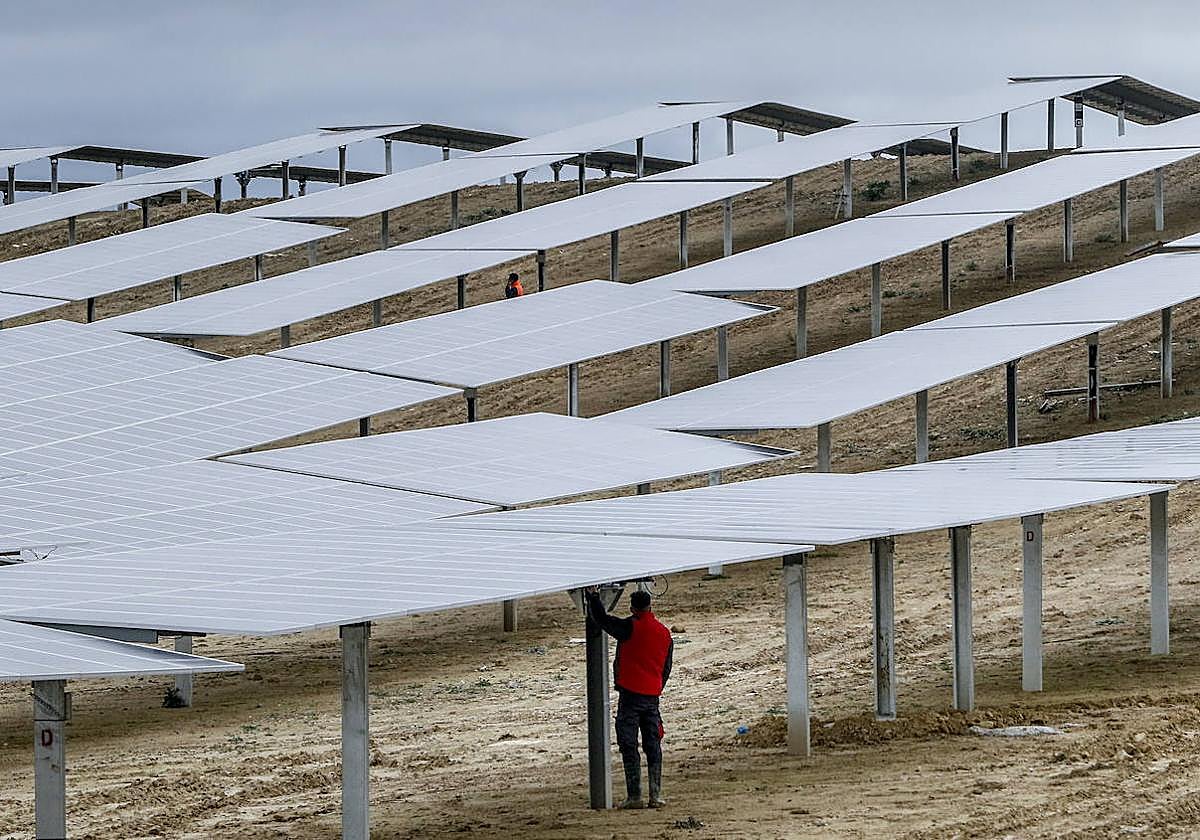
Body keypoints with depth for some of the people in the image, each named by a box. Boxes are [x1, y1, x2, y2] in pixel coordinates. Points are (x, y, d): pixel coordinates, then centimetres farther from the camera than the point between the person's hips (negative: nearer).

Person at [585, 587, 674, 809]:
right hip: (653, 696, 5)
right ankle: (656, 795, 6)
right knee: (653, 746, 10)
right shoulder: (664, 633, 9)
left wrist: (593, 597, 8)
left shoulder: (630, 627, -11)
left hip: (630, 694, -5)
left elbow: (602, 619, -7)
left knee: (629, 746, -2)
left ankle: (634, 795, -6)